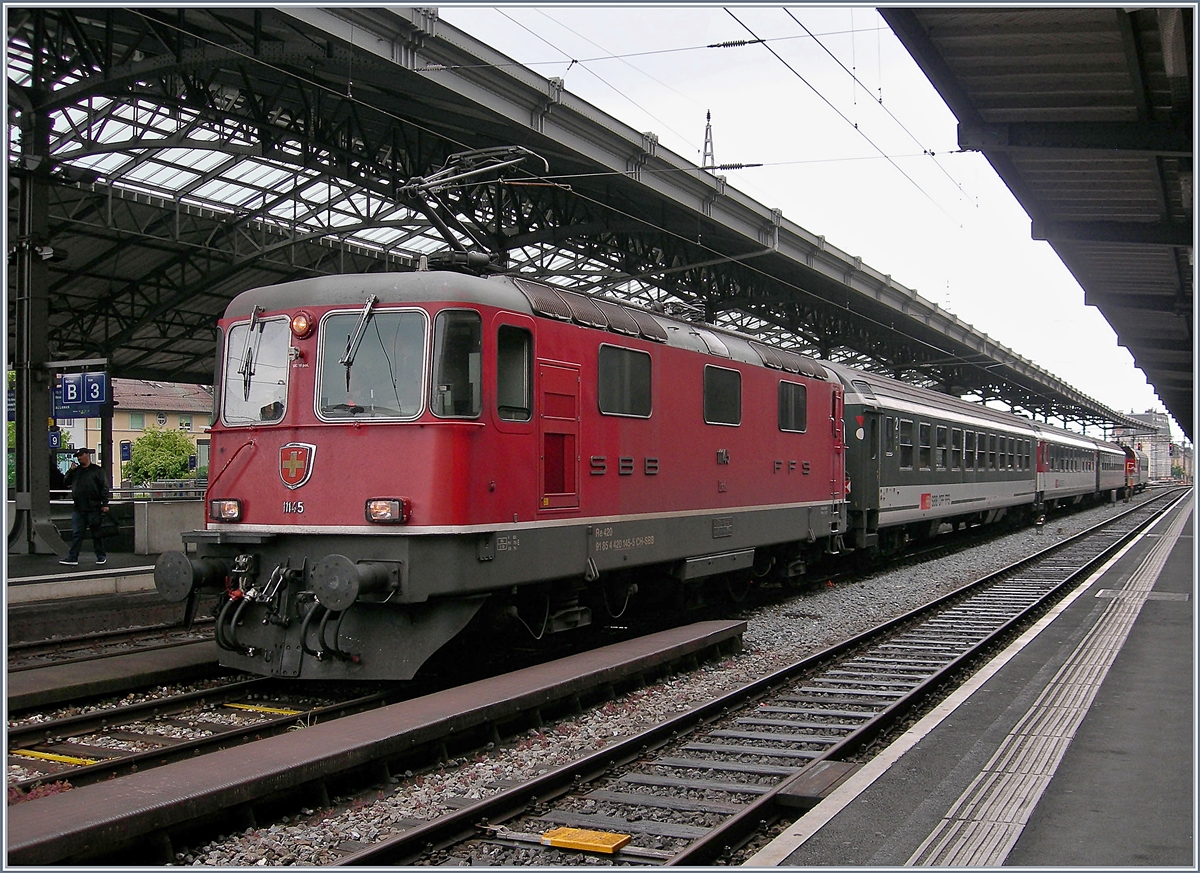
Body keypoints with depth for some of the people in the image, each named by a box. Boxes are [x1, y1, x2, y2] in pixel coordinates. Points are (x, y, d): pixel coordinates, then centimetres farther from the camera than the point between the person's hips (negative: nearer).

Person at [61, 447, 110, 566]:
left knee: (97, 534, 4)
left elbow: (104, 488, -3)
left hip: (94, 509, -4)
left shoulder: (97, 471, 1)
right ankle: (72, 558, 2)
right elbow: (65, 482, 16)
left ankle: (101, 557, 13)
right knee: (76, 534, 2)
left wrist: (105, 504, -11)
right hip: (78, 509, 4)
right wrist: (70, 471, 2)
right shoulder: (76, 470, 15)